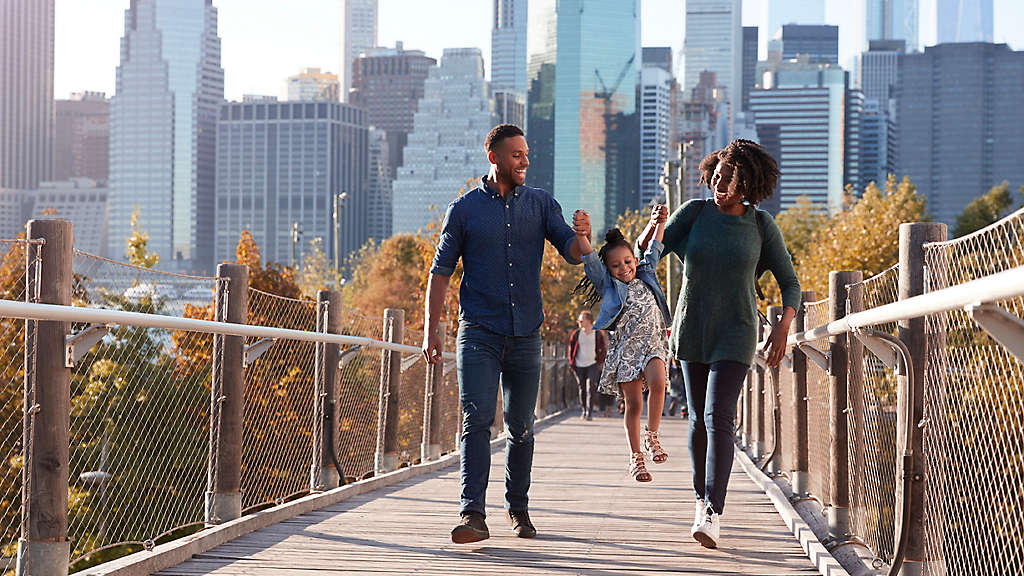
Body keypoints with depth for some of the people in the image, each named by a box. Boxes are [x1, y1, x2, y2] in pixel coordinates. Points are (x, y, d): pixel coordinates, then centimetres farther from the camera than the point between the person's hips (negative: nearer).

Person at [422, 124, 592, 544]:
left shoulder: (540, 204, 8)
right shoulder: (465, 209, 3)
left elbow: (572, 254, 0)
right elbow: (441, 271, 5)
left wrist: (581, 235, -24)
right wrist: (430, 330, -3)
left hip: (525, 333, 3)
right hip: (479, 332, -2)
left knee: (521, 427, 8)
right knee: (477, 420, -14)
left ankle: (518, 507, 23)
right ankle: (473, 515, -20)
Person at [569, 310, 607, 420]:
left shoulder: (598, 333, -1)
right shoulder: (576, 334, 2)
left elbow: (603, 349, 8)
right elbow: (571, 349, 12)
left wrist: (600, 362, 1)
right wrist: (572, 363, 6)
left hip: (593, 365, -2)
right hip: (579, 366, 2)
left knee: (591, 388, -12)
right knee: (582, 389, 8)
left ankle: (589, 413, -13)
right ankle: (583, 411, 19)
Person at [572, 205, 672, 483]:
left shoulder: (645, 277, 16)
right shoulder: (608, 285, 5)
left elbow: (654, 249, 17)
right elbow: (589, 258, -7)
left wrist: (659, 222, 3)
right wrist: (581, 234, -22)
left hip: (653, 342, 2)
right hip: (625, 346, -2)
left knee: (657, 384, -24)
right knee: (633, 404, -2)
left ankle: (651, 436, -5)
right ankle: (635, 457, 11)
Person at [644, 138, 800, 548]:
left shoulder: (761, 226, -4)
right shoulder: (695, 213, -2)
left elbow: (790, 284, 0)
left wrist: (783, 327, -15)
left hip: (734, 334, -3)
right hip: (692, 330, 3)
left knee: (719, 419, -16)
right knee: (699, 420, 11)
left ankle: (713, 516, -22)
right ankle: (702, 501, 28)